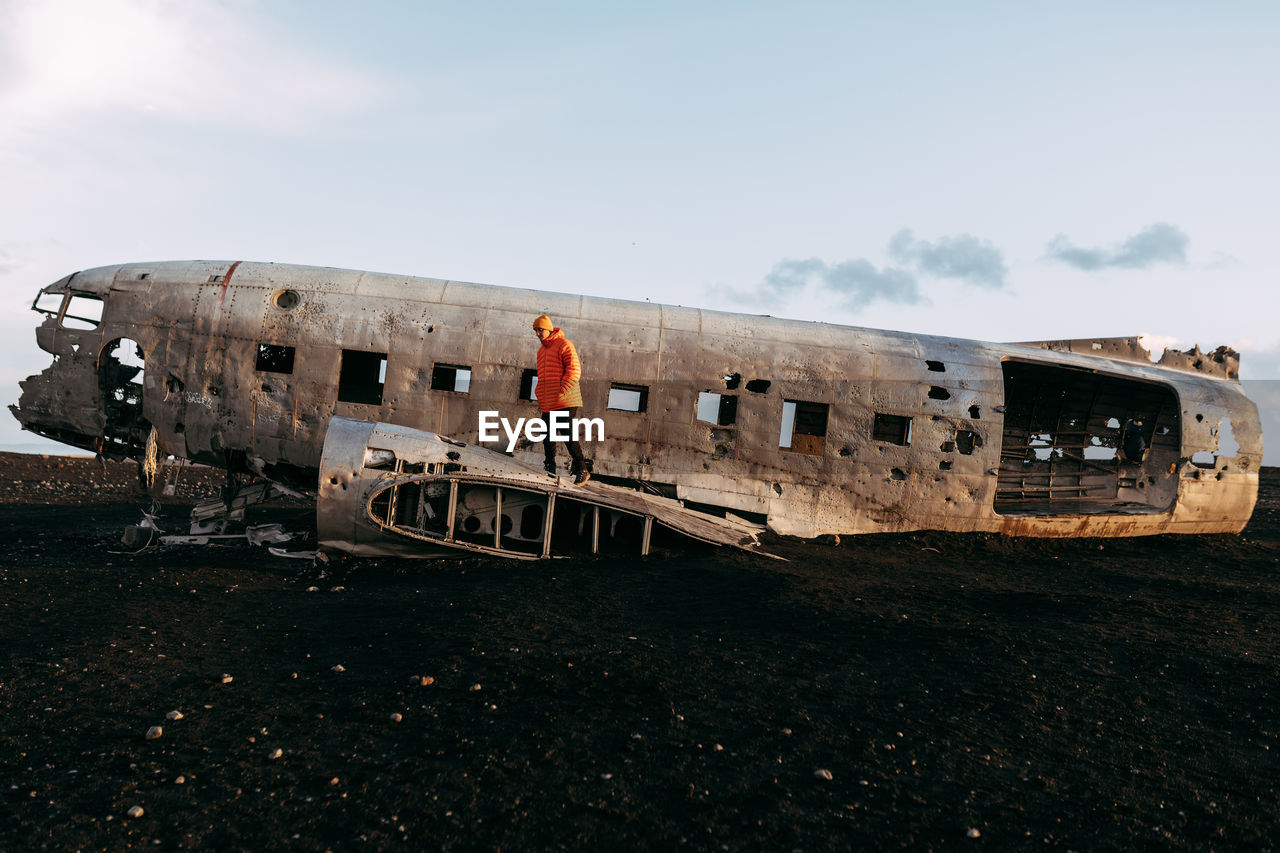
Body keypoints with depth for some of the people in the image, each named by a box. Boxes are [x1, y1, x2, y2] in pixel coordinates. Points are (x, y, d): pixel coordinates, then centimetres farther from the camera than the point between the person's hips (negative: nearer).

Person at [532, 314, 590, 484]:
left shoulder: (564, 344, -6)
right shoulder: (542, 350, 21)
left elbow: (574, 370, -14)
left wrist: (562, 392, -19)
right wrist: (540, 397, 20)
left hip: (565, 402, -8)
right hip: (547, 404, 8)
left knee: (568, 436, -11)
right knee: (548, 437, 10)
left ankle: (582, 470, -5)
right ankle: (550, 469, 22)